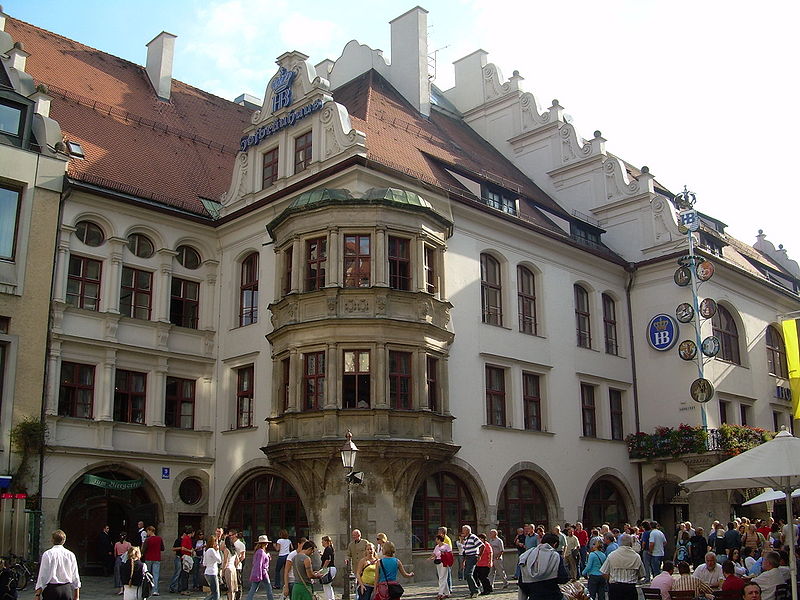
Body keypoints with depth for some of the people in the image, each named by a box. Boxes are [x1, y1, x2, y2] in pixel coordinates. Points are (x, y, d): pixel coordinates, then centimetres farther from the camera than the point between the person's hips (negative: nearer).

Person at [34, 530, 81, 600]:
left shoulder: (47, 554, -5)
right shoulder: (70, 555, 5)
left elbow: (43, 576, -7)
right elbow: (75, 577, 8)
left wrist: (37, 594, 0)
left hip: (52, 589, -3)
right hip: (67, 589, 3)